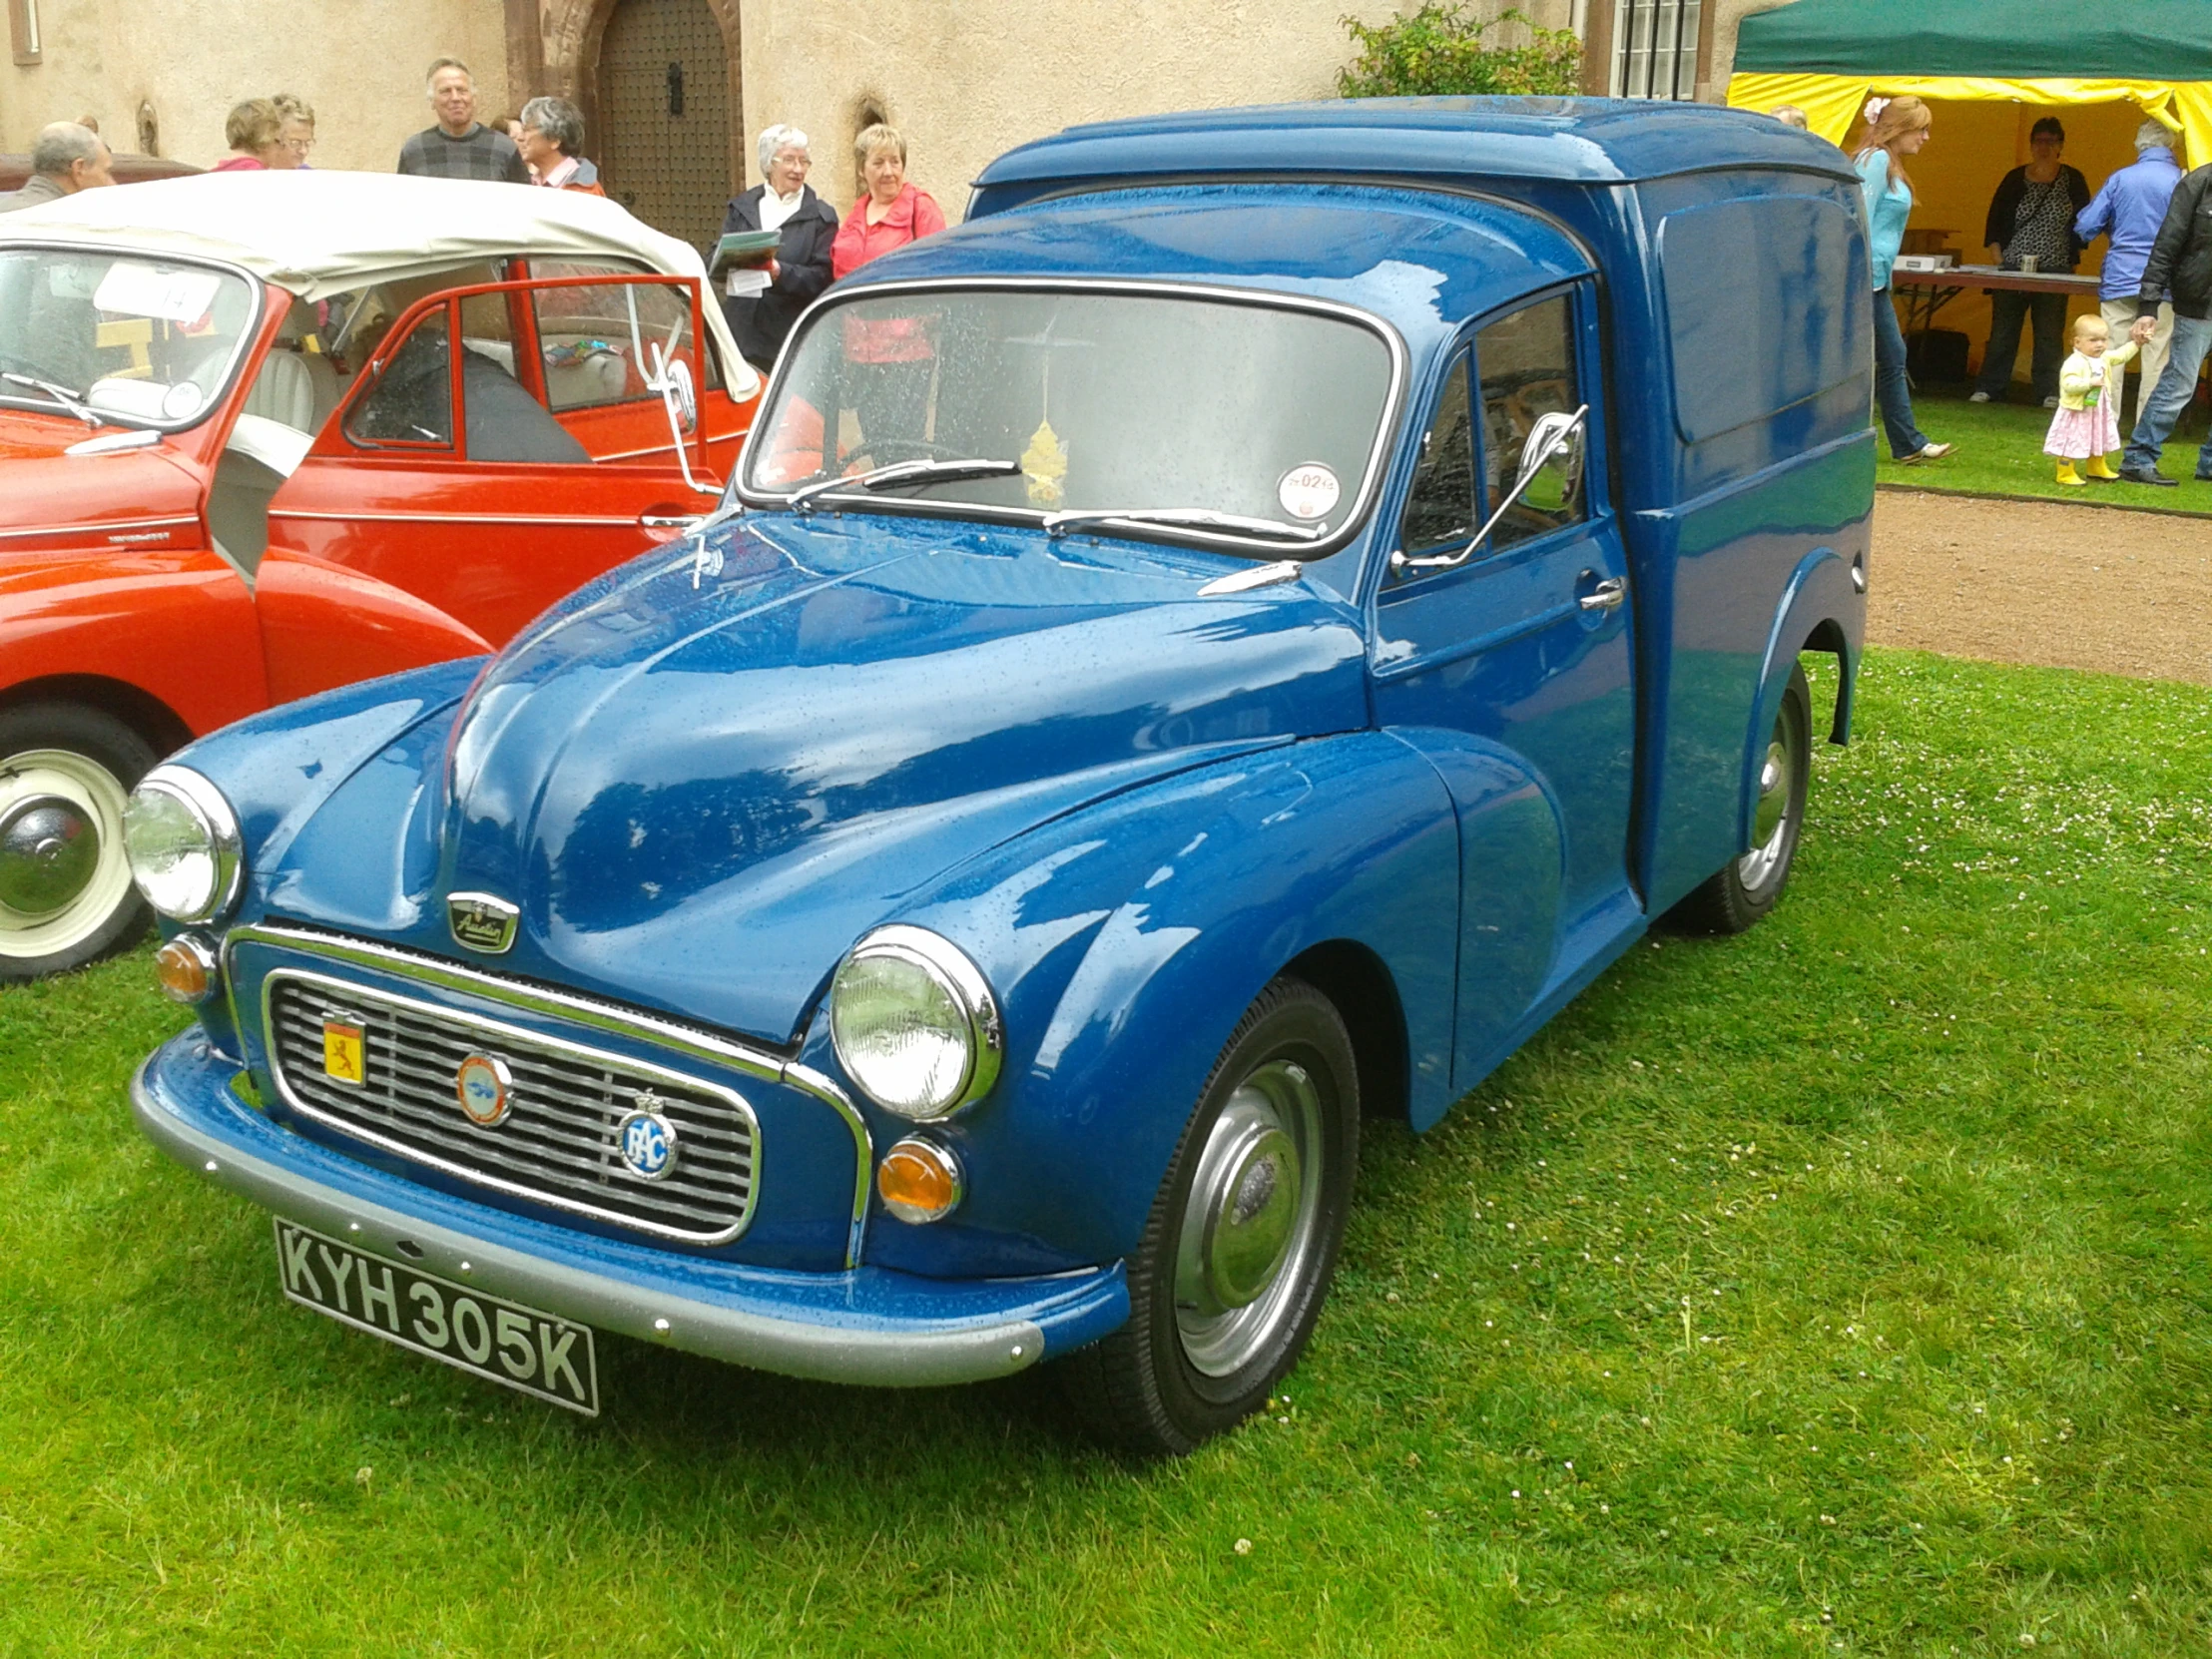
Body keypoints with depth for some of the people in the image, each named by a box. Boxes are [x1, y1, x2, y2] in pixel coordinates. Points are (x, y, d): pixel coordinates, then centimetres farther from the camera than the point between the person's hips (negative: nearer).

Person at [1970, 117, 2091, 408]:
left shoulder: (2072, 180, 6)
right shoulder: (2015, 179, 6)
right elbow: (1995, 220, 8)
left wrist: (2072, 259, 0)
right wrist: (1999, 259, -1)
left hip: (2054, 271, -1)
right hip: (2012, 269, 1)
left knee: (2050, 334, 1)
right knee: (2002, 331, 2)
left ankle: (2049, 392, 6)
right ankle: (1987, 387, 8)